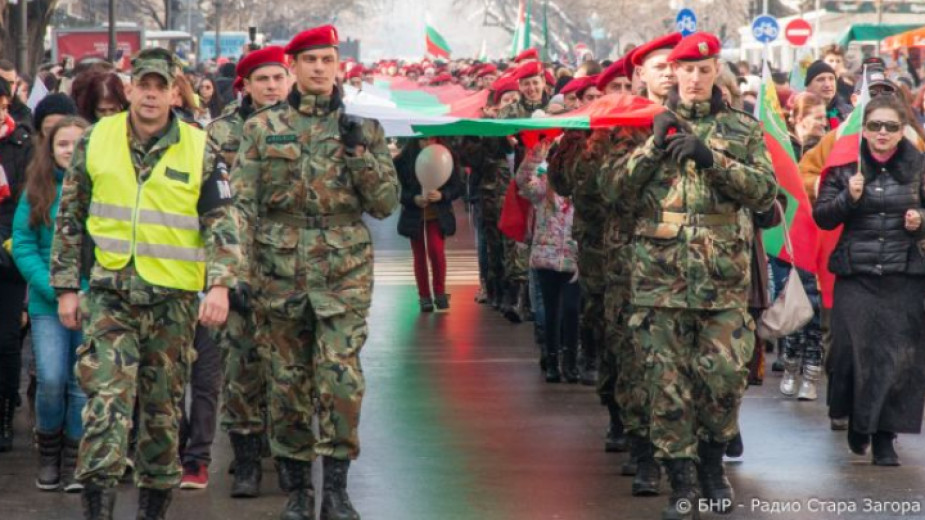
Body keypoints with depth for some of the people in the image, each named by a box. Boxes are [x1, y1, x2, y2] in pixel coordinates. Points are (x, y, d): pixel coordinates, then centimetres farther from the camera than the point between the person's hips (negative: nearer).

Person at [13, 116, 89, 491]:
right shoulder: (37, 191, 4)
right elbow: (23, 246, 1)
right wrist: (53, 288, -11)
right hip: (48, 303, 0)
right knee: (51, 380, -7)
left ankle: (74, 461, 14)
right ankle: (48, 456, 14)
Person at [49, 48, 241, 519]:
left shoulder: (199, 151, 0)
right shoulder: (95, 142, 3)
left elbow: (222, 223, -1)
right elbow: (69, 219, 9)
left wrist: (220, 285, -15)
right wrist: (66, 287, 6)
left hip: (173, 298, 0)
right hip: (109, 292, 0)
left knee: (163, 405, 9)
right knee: (106, 397, -14)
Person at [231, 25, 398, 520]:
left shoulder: (362, 129, 8)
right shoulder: (262, 128, 7)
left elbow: (386, 203, 5)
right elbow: (241, 204, 3)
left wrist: (359, 152, -9)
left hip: (345, 273, -1)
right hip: (279, 271, 1)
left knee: (341, 378, -11)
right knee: (287, 383, 5)